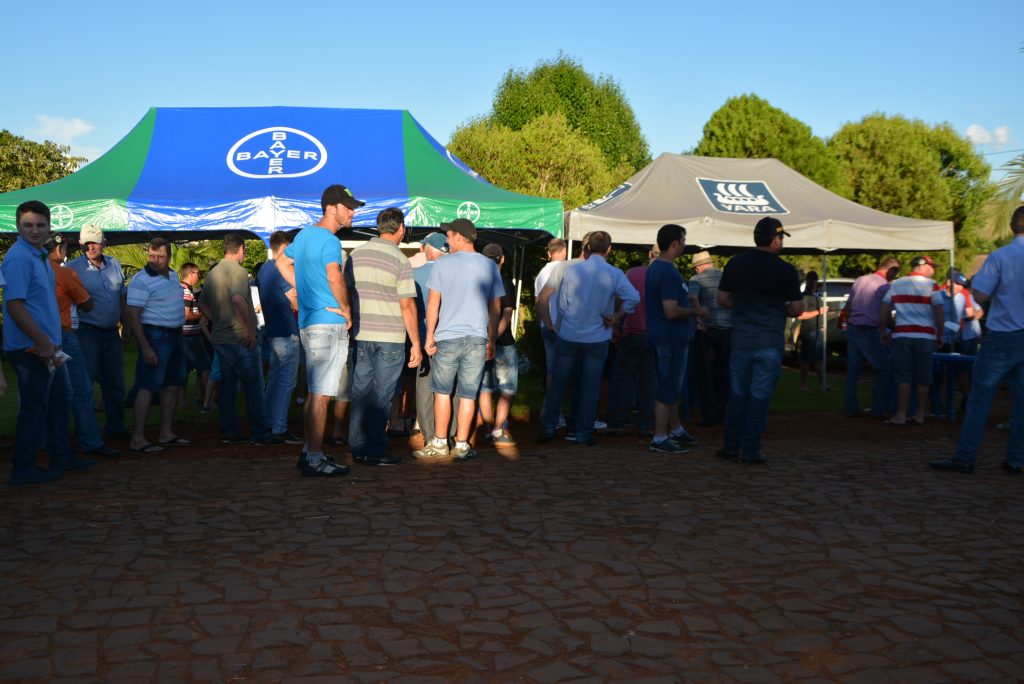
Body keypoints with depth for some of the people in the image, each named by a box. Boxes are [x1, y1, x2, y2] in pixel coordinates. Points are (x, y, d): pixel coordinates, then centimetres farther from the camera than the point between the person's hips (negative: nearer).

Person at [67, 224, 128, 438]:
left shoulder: (114, 264, 9)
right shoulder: (73, 268, -7)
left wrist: (126, 325, 15)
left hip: (111, 332, 6)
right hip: (87, 332, -5)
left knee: (115, 383, 12)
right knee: (84, 383, -1)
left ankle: (114, 426, 25)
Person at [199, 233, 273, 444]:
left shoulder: (212, 273, 13)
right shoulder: (238, 271, -13)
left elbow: (202, 304, 19)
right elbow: (238, 299, -28)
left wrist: (218, 323, 16)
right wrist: (250, 330, -23)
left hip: (220, 338, 8)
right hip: (241, 338, -8)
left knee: (227, 386, 11)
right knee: (254, 387, -2)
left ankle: (229, 431, 14)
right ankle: (260, 433, 1)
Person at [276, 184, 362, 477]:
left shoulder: (304, 234, 14)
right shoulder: (330, 241, -14)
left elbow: (282, 262, 27)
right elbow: (335, 278, -29)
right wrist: (346, 310, -14)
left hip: (309, 323, 10)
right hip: (329, 324, -10)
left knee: (314, 392, 16)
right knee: (321, 395, -6)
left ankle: (308, 452, 23)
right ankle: (315, 459, -2)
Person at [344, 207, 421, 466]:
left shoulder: (356, 254, 7)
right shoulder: (400, 260, -9)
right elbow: (407, 305, -11)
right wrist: (416, 343, -6)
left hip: (361, 334, 5)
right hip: (391, 337, -5)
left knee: (360, 391, 12)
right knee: (382, 395, 1)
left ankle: (358, 446, 18)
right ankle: (375, 450, 4)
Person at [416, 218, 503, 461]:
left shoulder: (443, 264, -2)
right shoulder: (489, 266, 6)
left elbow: (433, 304, -3)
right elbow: (495, 308, 8)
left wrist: (429, 337, 4)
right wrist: (491, 341, 14)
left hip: (448, 337, -2)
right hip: (477, 339, 2)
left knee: (442, 391, 10)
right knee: (468, 395, 5)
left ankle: (439, 443, 14)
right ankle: (462, 445, 7)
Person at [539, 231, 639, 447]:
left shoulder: (572, 271, -3)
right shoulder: (614, 274, -7)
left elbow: (560, 304, -1)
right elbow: (633, 297, -21)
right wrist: (616, 317, -8)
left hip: (568, 336, 1)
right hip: (597, 338, -1)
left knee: (557, 382, 12)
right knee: (590, 387, 7)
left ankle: (547, 428, 17)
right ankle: (584, 435, 11)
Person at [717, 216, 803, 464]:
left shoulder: (735, 264, 3)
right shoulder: (785, 270, -7)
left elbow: (722, 299, 8)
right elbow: (797, 309, -4)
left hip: (741, 340, 3)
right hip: (770, 343, -3)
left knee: (737, 395, 12)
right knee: (760, 397, 3)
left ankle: (731, 447, 16)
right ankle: (751, 451, 6)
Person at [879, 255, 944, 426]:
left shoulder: (896, 284, 9)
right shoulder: (931, 286, 0)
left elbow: (884, 311, 7)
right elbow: (939, 314, -6)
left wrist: (883, 331, 15)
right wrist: (940, 336, 2)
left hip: (901, 336, 2)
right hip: (925, 337, -1)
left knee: (903, 378, 2)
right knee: (923, 379, 7)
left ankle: (901, 415, 0)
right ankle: (920, 415, 11)